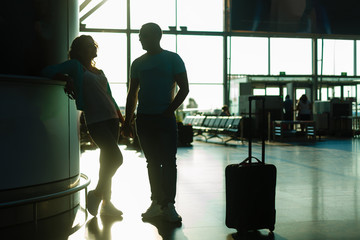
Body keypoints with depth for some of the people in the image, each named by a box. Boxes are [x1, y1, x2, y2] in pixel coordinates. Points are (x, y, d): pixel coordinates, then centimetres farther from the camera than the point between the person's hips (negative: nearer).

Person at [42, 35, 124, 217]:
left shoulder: (99, 72, 21)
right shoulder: (75, 66, 3)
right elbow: (47, 72, -2)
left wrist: (123, 120, 17)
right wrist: (66, 79, -16)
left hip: (111, 118, 7)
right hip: (95, 120, -7)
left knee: (107, 160, 9)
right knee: (116, 157, -17)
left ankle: (106, 203, 18)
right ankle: (97, 193, 2)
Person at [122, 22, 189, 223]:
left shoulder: (173, 59, 2)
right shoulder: (138, 63, 14)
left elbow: (184, 89, -1)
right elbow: (132, 94, 17)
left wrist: (169, 111, -10)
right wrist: (127, 121, 11)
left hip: (165, 118, -4)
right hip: (144, 119, 4)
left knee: (168, 161, -5)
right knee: (153, 162, 8)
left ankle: (169, 205, 1)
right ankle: (157, 203, 15)